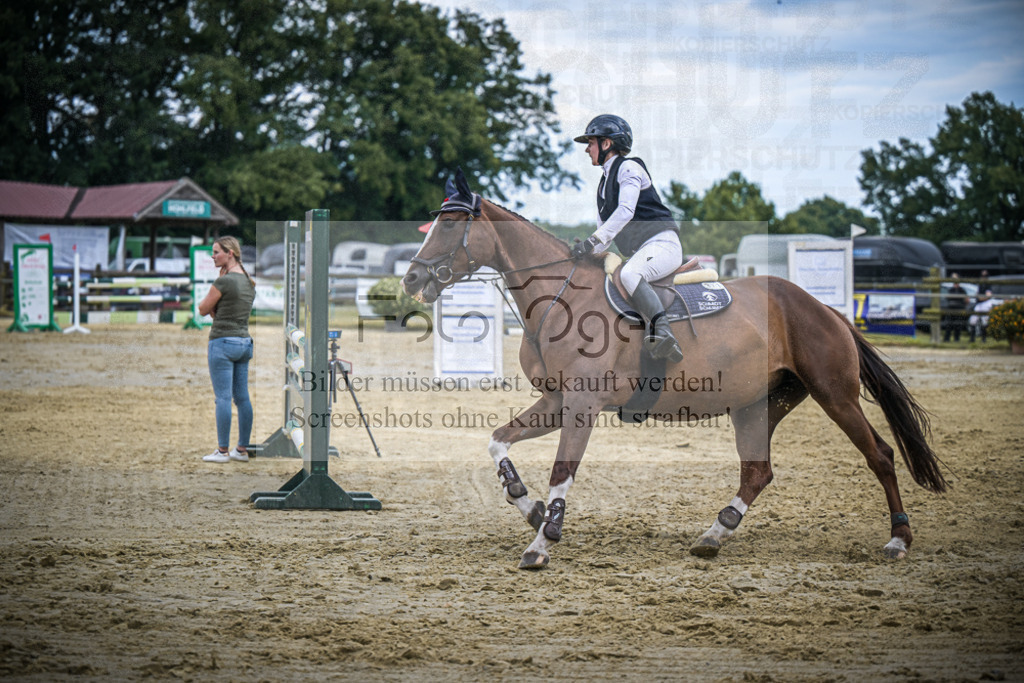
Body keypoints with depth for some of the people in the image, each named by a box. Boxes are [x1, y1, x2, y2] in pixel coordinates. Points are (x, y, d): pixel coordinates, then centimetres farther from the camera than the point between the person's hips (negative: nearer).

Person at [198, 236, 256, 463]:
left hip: (223, 341, -8)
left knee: (223, 398, -4)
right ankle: (242, 450, 12)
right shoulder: (249, 282, 11)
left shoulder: (224, 281, -15)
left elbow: (203, 309, -4)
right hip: (245, 341, 8)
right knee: (242, 397, 9)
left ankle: (222, 451, -2)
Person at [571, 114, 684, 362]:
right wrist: (585, 250, 0)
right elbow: (605, 232, 21)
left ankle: (662, 332, -49)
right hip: (638, 253, 10)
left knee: (629, 274, -37)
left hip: (661, 243, -10)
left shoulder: (628, 168, -4)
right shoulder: (604, 185, 23)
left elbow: (625, 212, -18)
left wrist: (593, 241, -25)